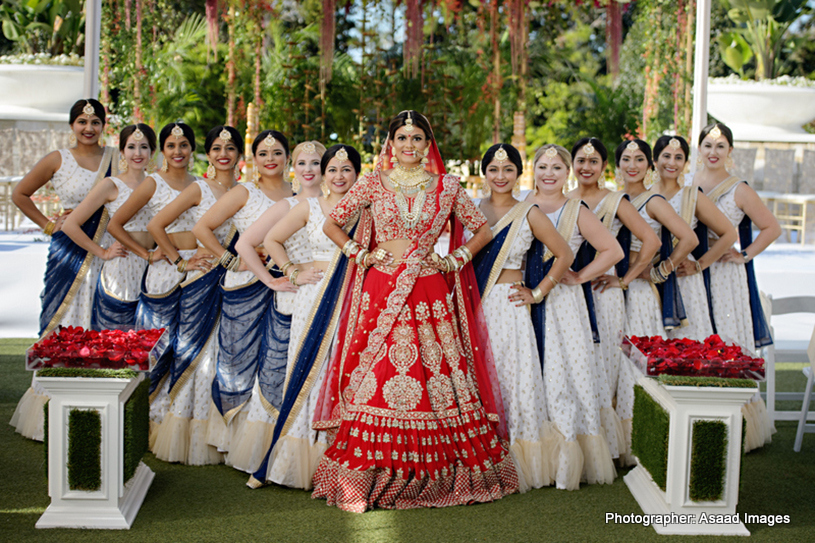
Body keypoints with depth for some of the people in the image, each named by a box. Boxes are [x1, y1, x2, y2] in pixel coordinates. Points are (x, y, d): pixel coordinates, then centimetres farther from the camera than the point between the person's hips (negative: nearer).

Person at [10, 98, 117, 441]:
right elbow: (20, 194, 13)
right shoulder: (57, 161, 3)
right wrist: (48, 225, 6)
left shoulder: (115, 158, 7)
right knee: (63, 322, 0)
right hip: (68, 251, -1)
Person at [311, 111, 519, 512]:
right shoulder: (373, 184, 6)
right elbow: (331, 225, 12)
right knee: (376, 381, -4)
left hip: (430, 296, 1)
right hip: (381, 294, -1)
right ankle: (366, 477, 3)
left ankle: (438, 477, 12)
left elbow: (483, 229, 15)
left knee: (439, 379, 0)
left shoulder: (447, 187, 7)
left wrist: (455, 260, 4)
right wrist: (361, 254, 2)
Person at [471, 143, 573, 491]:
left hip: (508, 307, -3)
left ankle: (513, 467, 10)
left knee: (509, 380, -2)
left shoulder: (528, 214, -2)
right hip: (473, 305, 4)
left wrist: (538, 293, -1)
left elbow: (564, 255, 2)